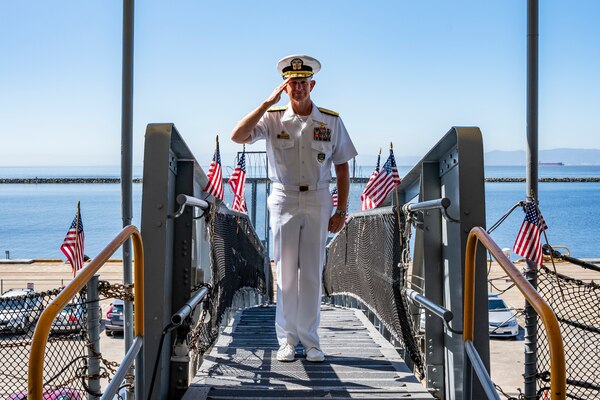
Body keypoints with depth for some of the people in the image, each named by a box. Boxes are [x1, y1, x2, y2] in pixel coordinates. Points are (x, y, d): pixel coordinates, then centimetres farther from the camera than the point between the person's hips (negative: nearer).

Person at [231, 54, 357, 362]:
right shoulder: (272, 118, -1)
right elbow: (237, 136, -16)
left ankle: (310, 340, 14)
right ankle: (287, 339, 14)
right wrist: (269, 101, -16)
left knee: (312, 273, 4)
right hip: (284, 200, 0)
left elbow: (342, 167, 6)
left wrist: (341, 210, 1)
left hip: (318, 201, 1)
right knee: (286, 272, 3)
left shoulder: (331, 121, 2)